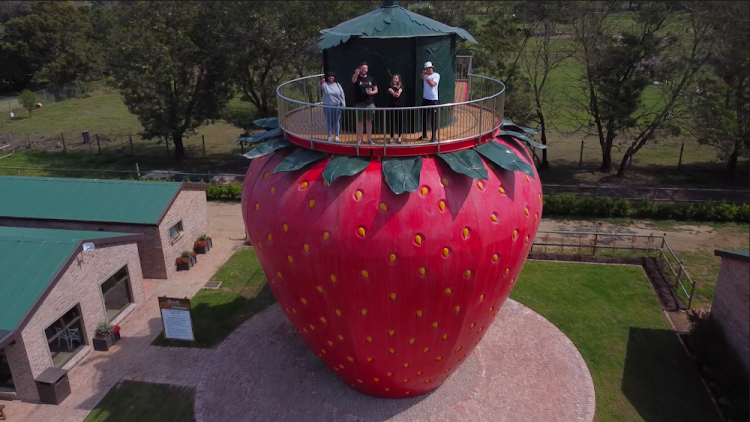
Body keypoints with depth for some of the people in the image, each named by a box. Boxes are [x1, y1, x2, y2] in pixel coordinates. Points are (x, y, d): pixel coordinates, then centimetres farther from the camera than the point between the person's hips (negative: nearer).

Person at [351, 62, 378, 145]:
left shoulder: (371, 78, 7)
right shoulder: (357, 78, -2)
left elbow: (376, 90, 10)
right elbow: (353, 80, -27)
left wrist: (372, 92, -13)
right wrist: (356, 73, -49)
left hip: (370, 104, 2)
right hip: (359, 104, -2)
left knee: (369, 121, 8)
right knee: (359, 122, 4)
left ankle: (369, 139, 15)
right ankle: (359, 139, 11)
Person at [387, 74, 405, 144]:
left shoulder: (401, 86, 5)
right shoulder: (390, 86, 2)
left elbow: (399, 91, -18)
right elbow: (390, 90, -22)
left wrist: (398, 93, -42)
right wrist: (394, 93, -45)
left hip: (400, 106, 1)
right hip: (392, 106, -1)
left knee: (400, 121, 3)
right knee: (392, 122, -1)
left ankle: (399, 137, 15)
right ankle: (391, 137, 9)